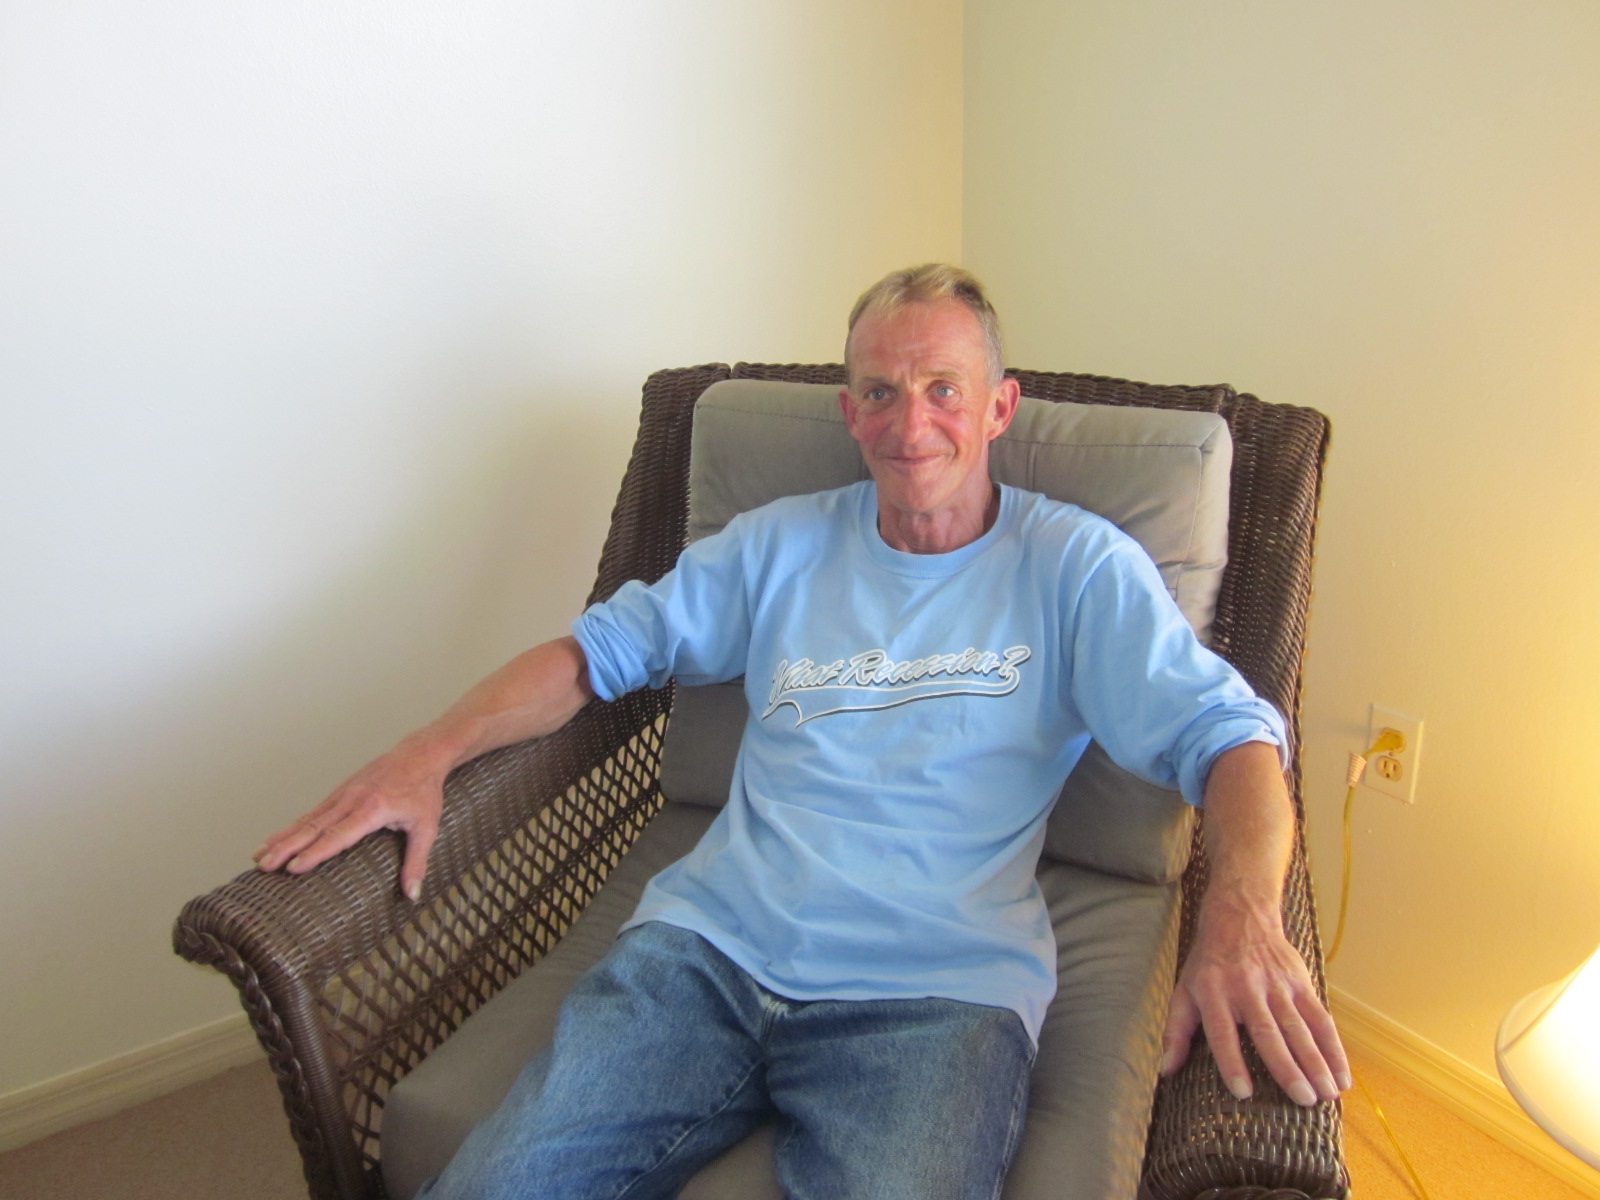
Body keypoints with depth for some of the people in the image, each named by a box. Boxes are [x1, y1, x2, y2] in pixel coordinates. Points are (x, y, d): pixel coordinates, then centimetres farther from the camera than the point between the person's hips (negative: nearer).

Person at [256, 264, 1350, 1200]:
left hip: (936, 988, -2)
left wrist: (1242, 920, -22)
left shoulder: (1078, 566, 6)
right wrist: (427, 755, 3)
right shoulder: (781, 546, 15)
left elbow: (1225, 732, -2)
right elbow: (604, 648, 16)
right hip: (712, 944, 3)